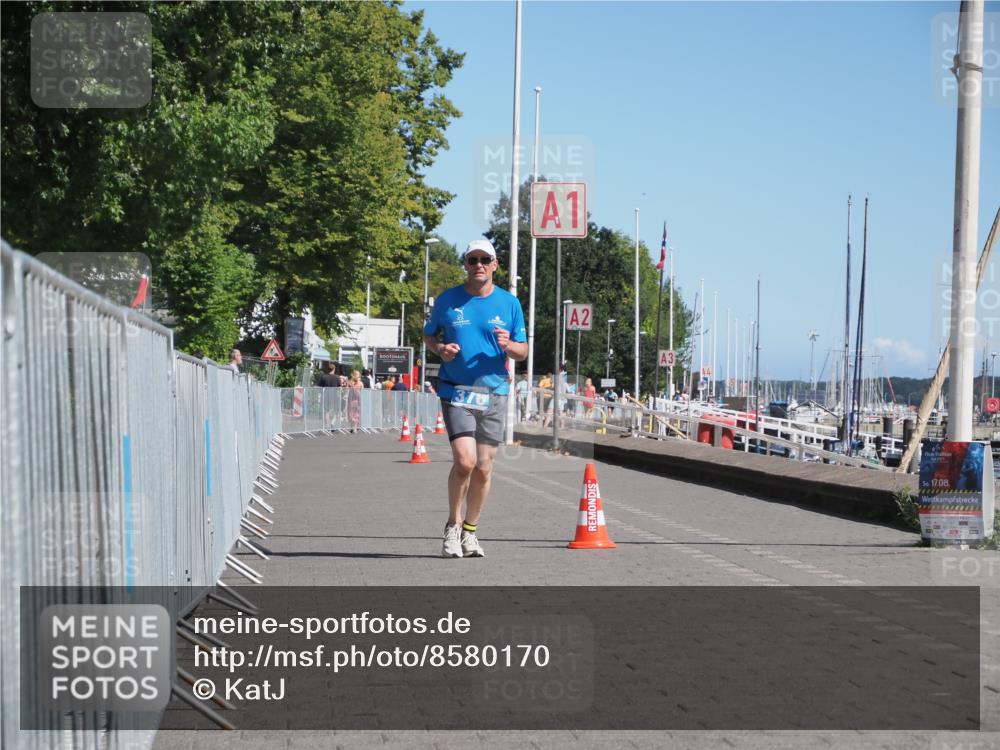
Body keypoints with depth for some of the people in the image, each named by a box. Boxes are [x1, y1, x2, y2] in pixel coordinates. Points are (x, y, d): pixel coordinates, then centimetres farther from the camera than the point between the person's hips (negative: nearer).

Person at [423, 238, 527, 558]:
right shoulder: (448, 300, 3)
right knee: (464, 461, -16)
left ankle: (470, 530, 22)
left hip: (494, 393, 2)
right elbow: (428, 334, 16)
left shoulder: (509, 303, 6)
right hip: (456, 392, -2)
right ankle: (452, 525, 4)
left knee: (483, 468, 4)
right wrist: (440, 349, -6)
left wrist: (508, 345, -13)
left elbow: (523, 352, 10)